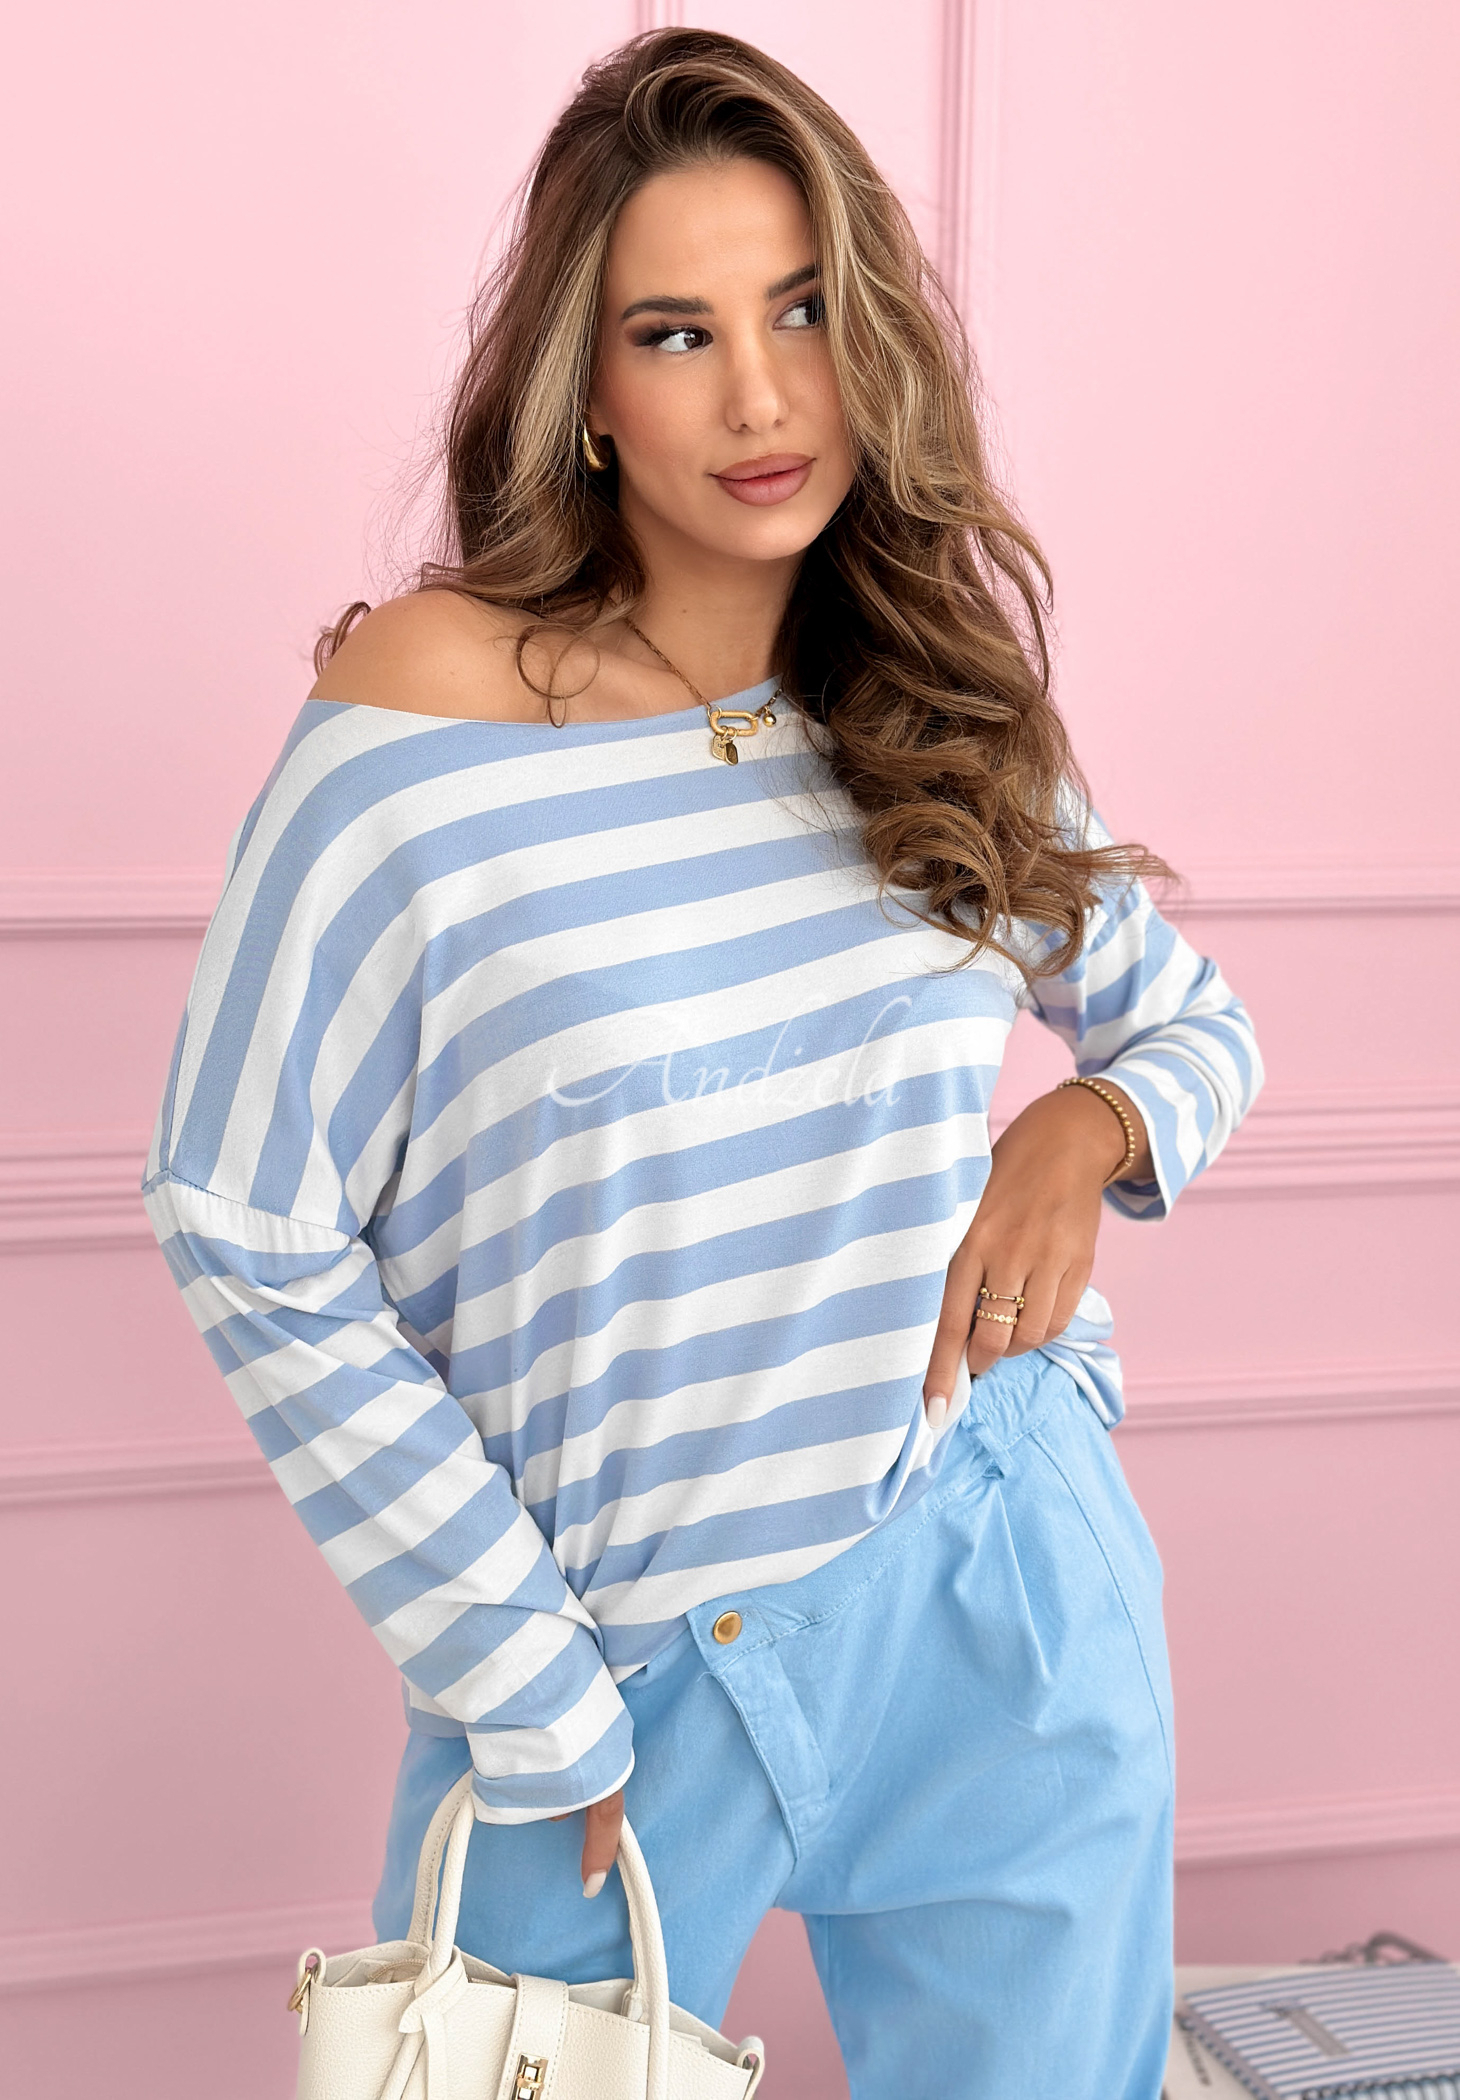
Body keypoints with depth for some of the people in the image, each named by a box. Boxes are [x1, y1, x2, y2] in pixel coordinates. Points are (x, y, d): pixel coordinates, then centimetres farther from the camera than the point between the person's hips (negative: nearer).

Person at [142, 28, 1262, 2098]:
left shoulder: (945, 709, 1)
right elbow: (254, 1247, -11)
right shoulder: (424, 712, -12)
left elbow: (1197, 1020, 16)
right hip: (613, 1651, -3)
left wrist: (1093, 1121, -8)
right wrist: (534, 1700, -12)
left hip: (1005, 1618, 4)